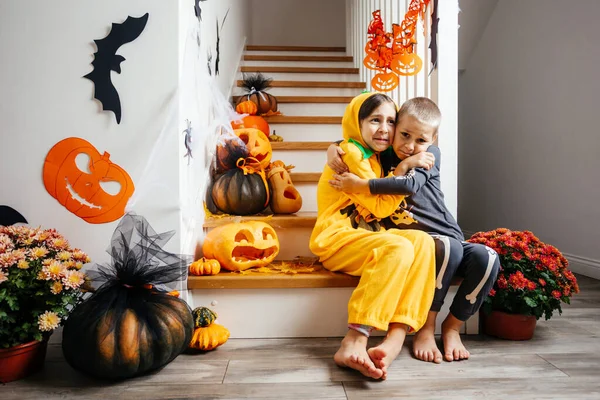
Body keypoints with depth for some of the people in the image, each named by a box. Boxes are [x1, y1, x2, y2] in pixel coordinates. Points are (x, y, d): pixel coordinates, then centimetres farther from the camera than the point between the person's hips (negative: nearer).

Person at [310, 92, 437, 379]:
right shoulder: (351, 153, -8)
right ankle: (354, 344, -35)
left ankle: (395, 340, -29)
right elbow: (380, 207, -10)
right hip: (336, 238, -8)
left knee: (422, 241, -17)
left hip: (364, 236, 8)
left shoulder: (375, 157, 20)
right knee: (398, 248, -32)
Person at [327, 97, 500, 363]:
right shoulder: (382, 156, 10)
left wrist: (360, 185, -19)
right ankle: (426, 328, -20)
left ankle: (452, 326, -6)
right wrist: (333, 149, -1)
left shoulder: (431, 154, 1)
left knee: (488, 258, -27)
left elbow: (409, 184, -18)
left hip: (450, 236, 2)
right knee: (448, 247, -34)